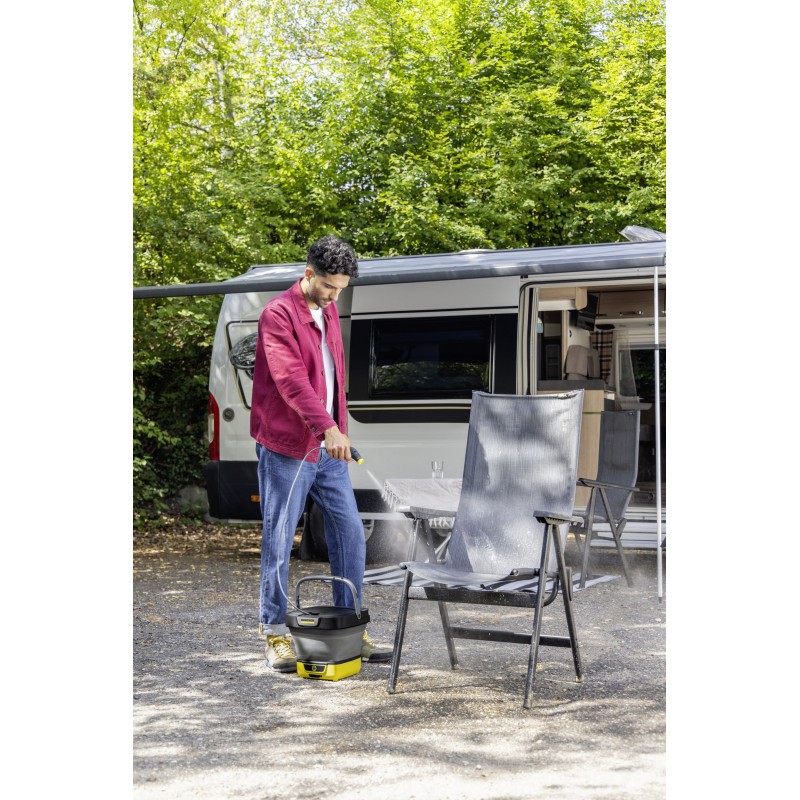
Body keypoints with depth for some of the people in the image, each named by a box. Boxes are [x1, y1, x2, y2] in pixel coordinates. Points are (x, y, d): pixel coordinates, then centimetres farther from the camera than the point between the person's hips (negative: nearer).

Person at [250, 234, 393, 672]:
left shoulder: (328, 311, 13)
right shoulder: (277, 315, -13)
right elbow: (291, 378, -26)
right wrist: (327, 426, -37)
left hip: (328, 448, 8)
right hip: (286, 449, -8)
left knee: (351, 536, 7)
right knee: (278, 542, 0)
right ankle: (275, 635, 13)